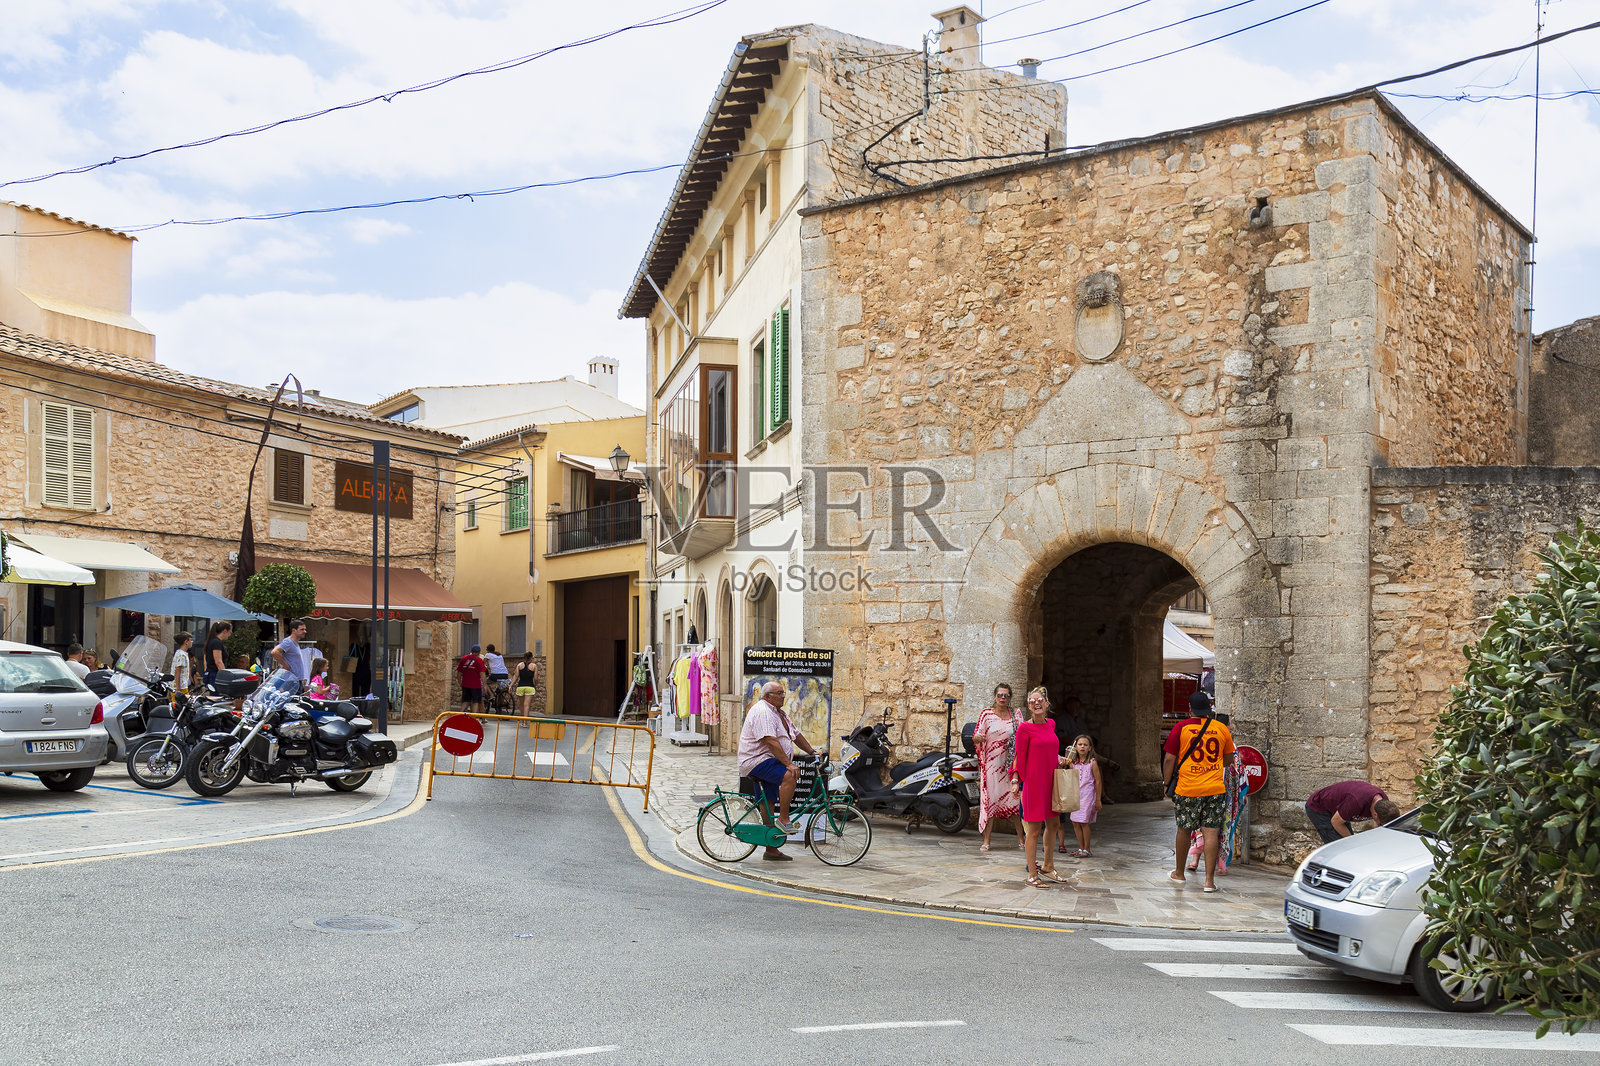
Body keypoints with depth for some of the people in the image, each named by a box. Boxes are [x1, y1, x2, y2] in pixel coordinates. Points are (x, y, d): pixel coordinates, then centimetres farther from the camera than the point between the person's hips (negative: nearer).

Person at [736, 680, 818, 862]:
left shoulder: (778, 712, 18)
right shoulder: (762, 712, -16)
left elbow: (796, 734, 26)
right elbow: (771, 741, -26)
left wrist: (812, 751, 20)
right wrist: (789, 764, -30)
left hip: (769, 762, 10)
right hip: (756, 761, -10)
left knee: (769, 804, 8)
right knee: (790, 776, -30)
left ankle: (771, 850, 11)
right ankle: (783, 819, -21)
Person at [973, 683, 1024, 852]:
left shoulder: (1016, 714, 7)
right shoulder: (986, 713, 2)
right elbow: (976, 736, -3)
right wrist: (978, 737, -26)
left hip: (1011, 763, 1)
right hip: (991, 763, -1)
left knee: (1015, 798, 1)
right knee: (990, 799, -5)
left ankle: (1020, 838, 13)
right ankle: (986, 840, 1)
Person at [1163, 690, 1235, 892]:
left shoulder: (1181, 727, -3)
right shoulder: (1221, 729, 3)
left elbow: (1169, 759, -2)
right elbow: (1228, 758, 16)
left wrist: (1167, 781, 11)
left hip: (1187, 789, -1)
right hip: (1215, 788, 1)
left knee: (1184, 830, 12)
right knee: (1212, 832, 1)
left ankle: (1179, 873, 27)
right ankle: (1209, 880, -2)